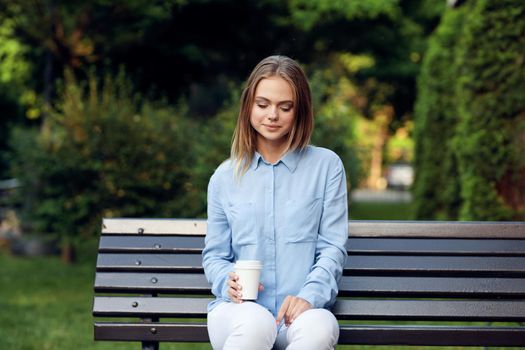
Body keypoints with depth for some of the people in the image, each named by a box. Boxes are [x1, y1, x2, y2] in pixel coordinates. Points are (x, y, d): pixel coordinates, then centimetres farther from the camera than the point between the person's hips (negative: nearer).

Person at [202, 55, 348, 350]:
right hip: (238, 308, 1)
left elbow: (333, 247, 5)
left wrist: (309, 295, -13)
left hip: (300, 313, 0)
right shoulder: (225, 177, 15)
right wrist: (228, 282, -6)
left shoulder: (326, 165, 10)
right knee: (255, 324, -38)